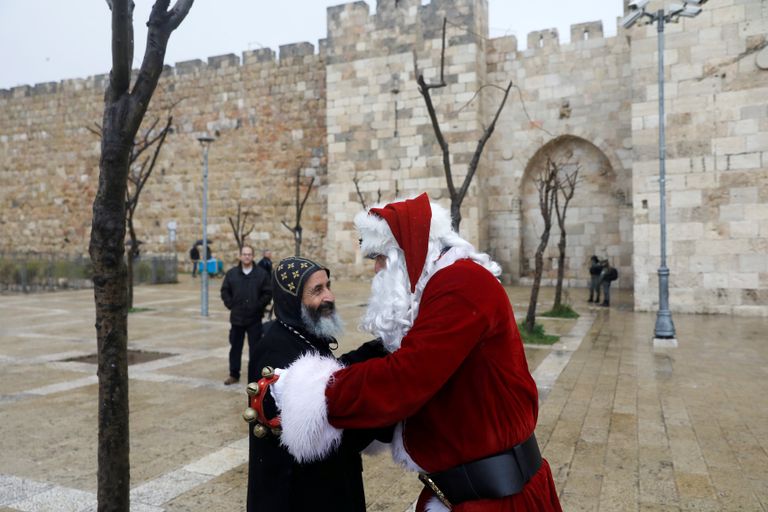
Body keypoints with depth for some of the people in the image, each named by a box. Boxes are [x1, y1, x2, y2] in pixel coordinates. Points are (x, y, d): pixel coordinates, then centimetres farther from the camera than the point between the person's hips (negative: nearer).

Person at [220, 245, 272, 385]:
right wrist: (230, 305, -1)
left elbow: (268, 293, -2)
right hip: (236, 317, 2)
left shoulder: (261, 273, -2)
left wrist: (258, 306, -7)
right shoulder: (231, 273, 5)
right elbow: (225, 291, 9)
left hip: (255, 319, -2)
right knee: (235, 347, 12)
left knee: (255, 348, 2)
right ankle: (234, 374, 24)